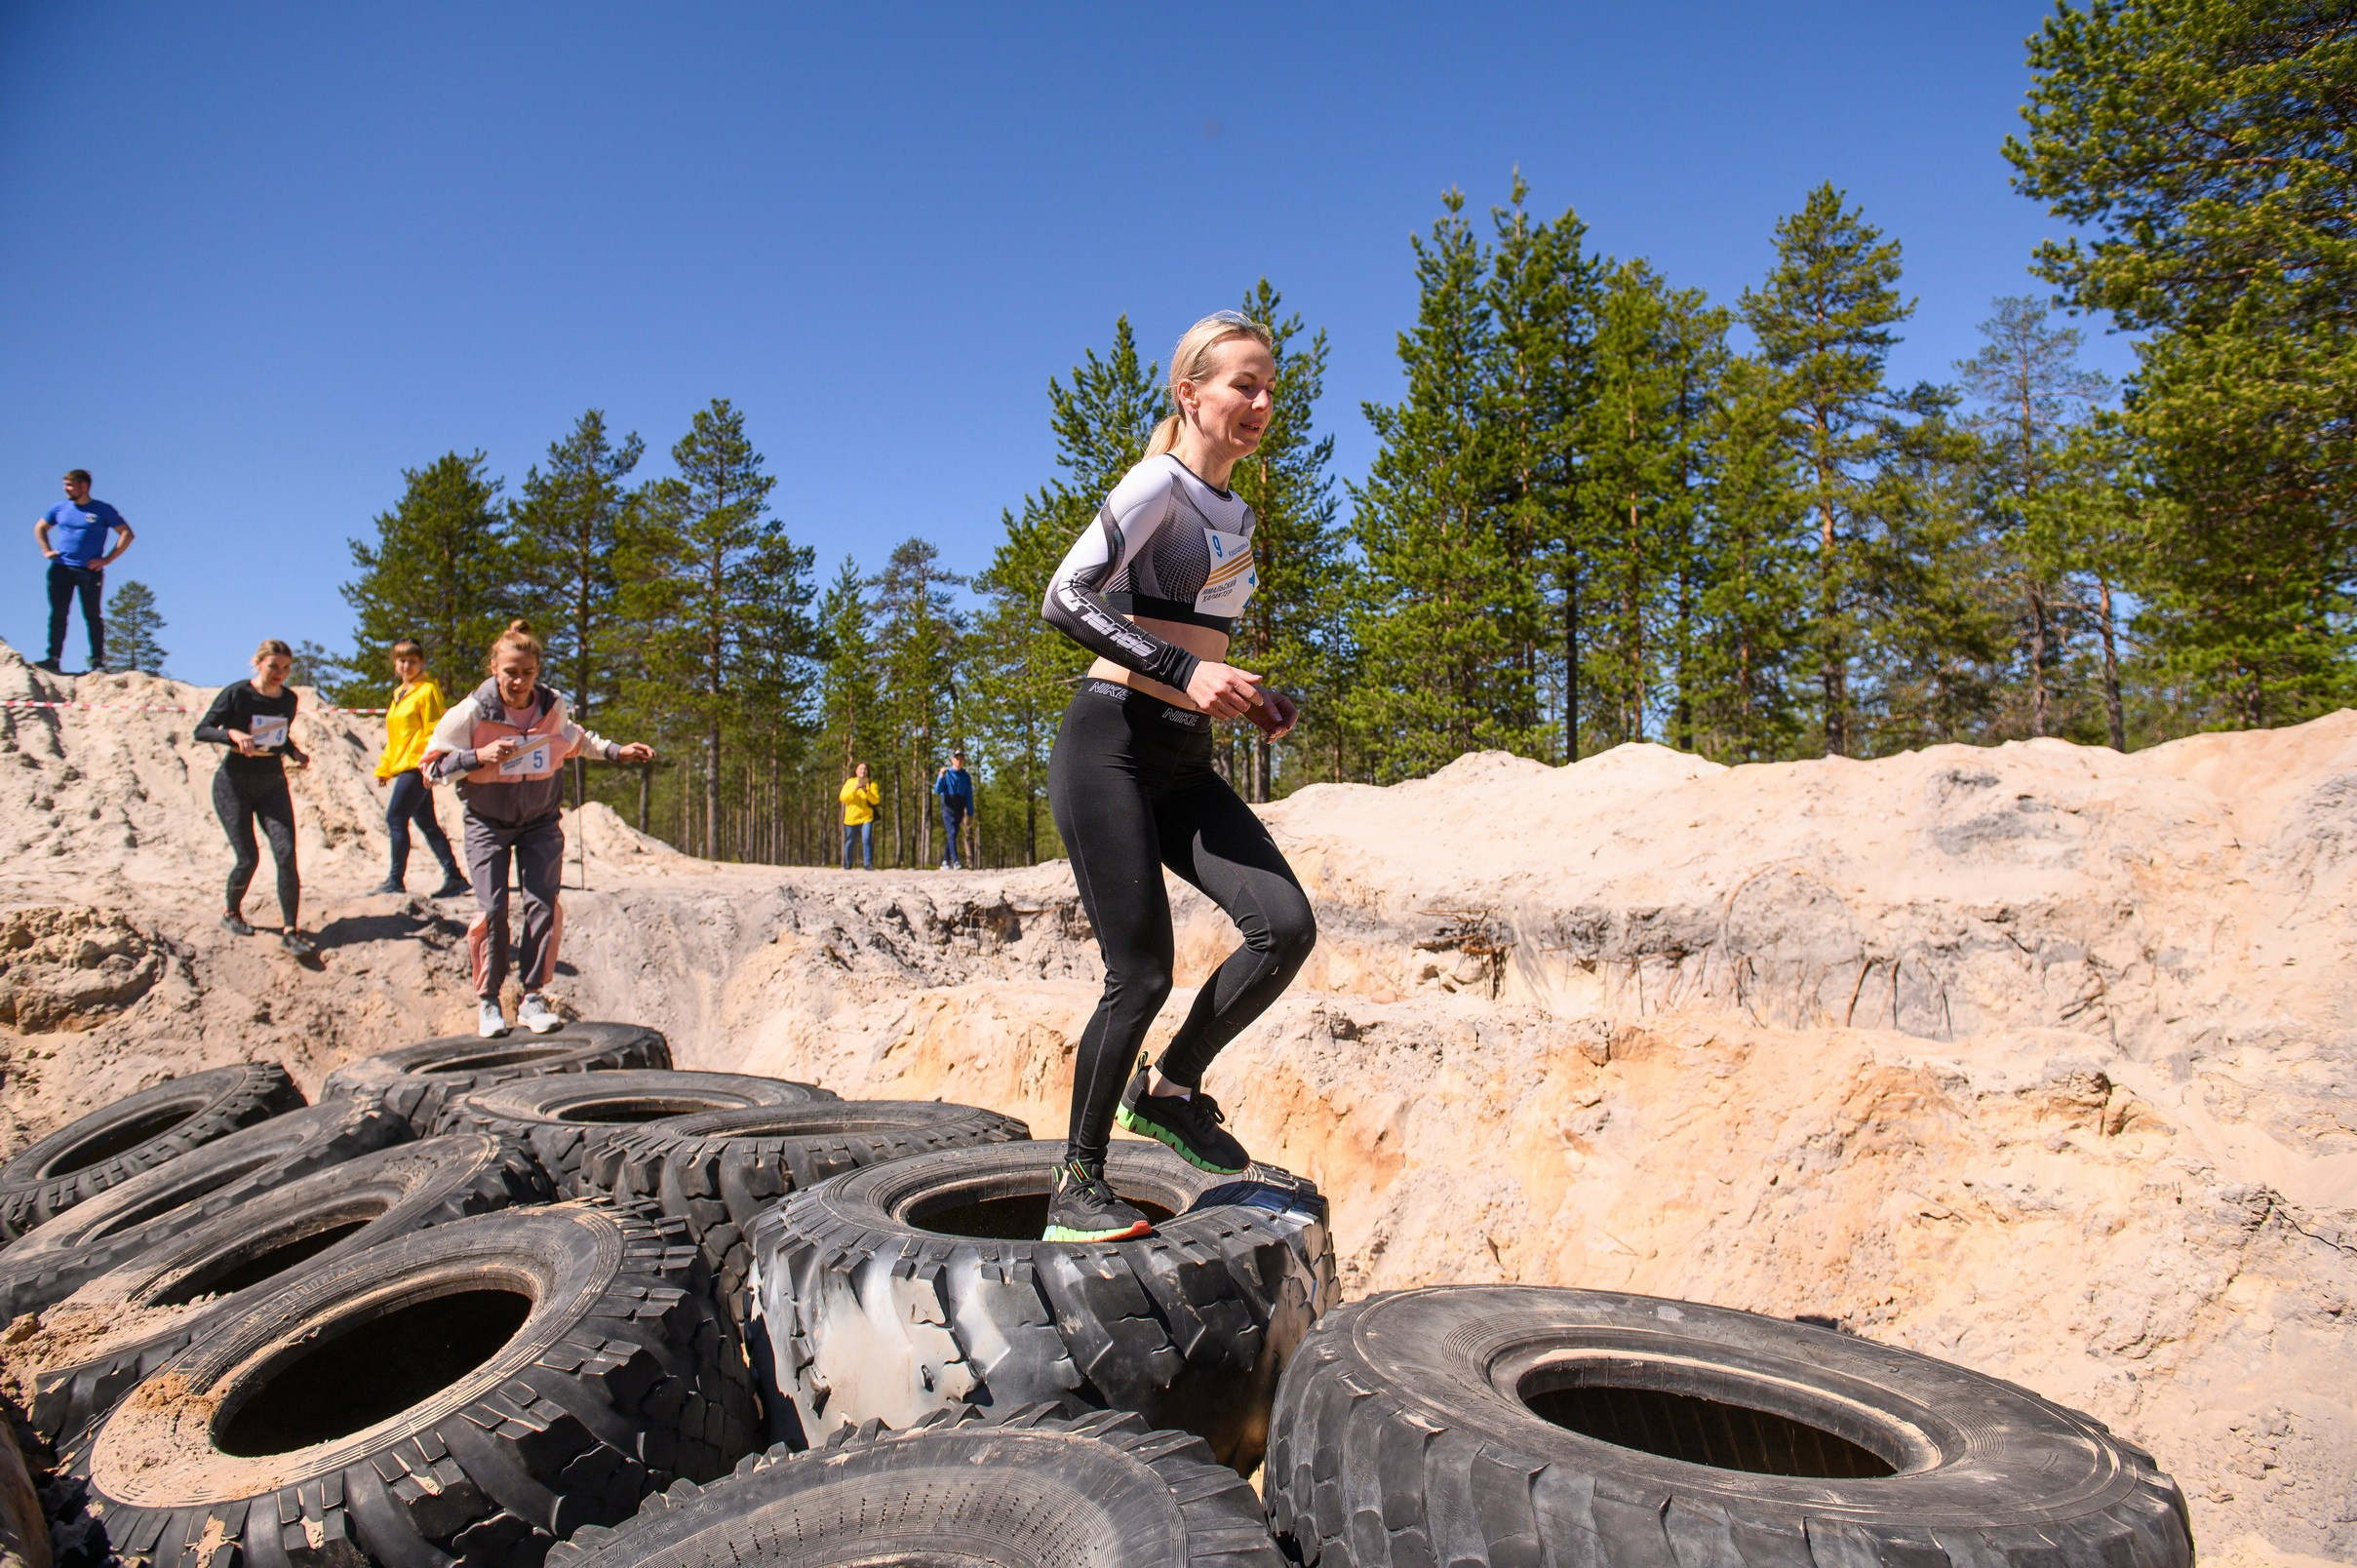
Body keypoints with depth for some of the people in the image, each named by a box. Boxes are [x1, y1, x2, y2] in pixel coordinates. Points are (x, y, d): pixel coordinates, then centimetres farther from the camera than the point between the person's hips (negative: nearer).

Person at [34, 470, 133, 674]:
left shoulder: (102, 510, 3)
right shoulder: (60, 508, 14)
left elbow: (126, 534, -1)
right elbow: (39, 528, 28)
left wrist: (107, 559, -7)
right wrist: (47, 551, 12)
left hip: (90, 571, -3)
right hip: (61, 568, 3)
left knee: (92, 616, -1)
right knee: (58, 614, -4)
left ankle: (98, 661, 0)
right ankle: (53, 659, -6)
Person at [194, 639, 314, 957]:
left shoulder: (288, 699, 5)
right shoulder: (236, 694, -10)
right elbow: (201, 730, -10)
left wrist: (295, 753, 0)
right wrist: (232, 733, -28)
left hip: (273, 785, 4)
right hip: (234, 784, -4)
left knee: (286, 854, -11)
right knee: (248, 858, -5)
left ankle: (290, 931, -9)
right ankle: (231, 912, 25)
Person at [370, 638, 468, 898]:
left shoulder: (428, 690, -7)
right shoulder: (400, 694, 19)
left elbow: (435, 731, -13)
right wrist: (384, 768, 19)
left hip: (417, 767, -9)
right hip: (403, 767, 9)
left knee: (395, 818, -9)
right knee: (426, 823, 8)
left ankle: (395, 880, -3)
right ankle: (454, 876, 10)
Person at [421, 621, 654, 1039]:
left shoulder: (552, 707, -6)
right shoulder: (471, 713, -16)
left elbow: (574, 739, 17)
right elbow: (432, 767, -11)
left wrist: (615, 751, 10)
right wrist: (479, 756, -26)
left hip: (541, 821, 2)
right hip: (488, 824, -2)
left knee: (543, 904, -6)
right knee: (491, 910, -8)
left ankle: (533, 998, 4)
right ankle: (487, 1001, 8)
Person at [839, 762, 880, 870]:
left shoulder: (871, 784, 3)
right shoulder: (850, 782, 4)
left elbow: (876, 801, -7)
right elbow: (842, 798, -8)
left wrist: (867, 792, -22)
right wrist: (855, 789, -20)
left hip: (866, 817, -1)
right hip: (851, 818, 1)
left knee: (866, 840, -18)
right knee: (849, 842, 10)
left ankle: (867, 864, -15)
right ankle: (847, 865, 26)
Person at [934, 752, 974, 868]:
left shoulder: (966, 777, 12)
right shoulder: (946, 773, 4)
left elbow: (969, 796, 13)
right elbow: (937, 790, -5)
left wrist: (970, 813, 8)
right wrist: (942, 777, -19)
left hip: (959, 809, 4)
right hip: (948, 807, -4)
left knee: (952, 835, 5)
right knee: (951, 833, -17)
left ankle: (945, 862, 14)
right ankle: (955, 861, -28)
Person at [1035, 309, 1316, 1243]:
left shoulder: (1236, 515, 20)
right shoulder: (1159, 484, -5)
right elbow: (1064, 599, -16)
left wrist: (1251, 697, 10)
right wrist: (1183, 671, -23)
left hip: (1185, 762, 7)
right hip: (1112, 744, -7)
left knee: (1286, 925, -10)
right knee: (1141, 974, -9)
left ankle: (1170, 1088, 10)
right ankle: (1076, 1187, 8)